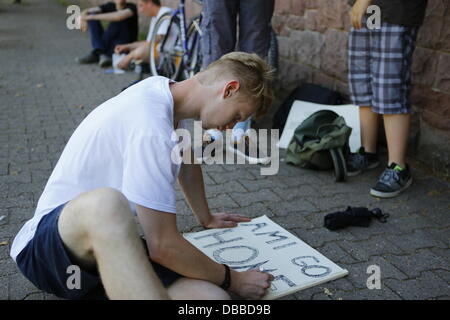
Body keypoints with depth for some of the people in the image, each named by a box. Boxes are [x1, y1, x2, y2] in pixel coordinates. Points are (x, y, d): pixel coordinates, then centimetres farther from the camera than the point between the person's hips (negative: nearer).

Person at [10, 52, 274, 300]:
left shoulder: (166, 90, 5)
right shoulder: (151, 127, -24)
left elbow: (187, 160, 25)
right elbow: (163, 246, -24)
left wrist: (207, 219, 36)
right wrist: (232, 279, -9)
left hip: (108, 241, 8)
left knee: (213, 295, -19)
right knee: (105, 203, -44)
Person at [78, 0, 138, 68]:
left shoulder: (132, 7, -10)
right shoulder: (110, 6, 6)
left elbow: (118, 16, -31)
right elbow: (86, 12, 4)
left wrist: (92, 17, -28)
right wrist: (83, 19, -20)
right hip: (110, 44, 5)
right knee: (93, 14, -9)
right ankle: (99, 52, -26)